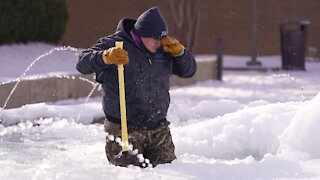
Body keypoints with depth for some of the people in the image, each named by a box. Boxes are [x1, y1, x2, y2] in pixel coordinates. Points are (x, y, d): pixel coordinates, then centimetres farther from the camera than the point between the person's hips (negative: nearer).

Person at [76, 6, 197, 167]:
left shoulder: (163, 50, 10)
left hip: (159, 130, 5)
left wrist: (179, 51, -3)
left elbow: (189, 71, 16)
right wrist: (106, 57, -34)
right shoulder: (113, 44, -7)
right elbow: (82, 64, -16)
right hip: (124, 132, -5)